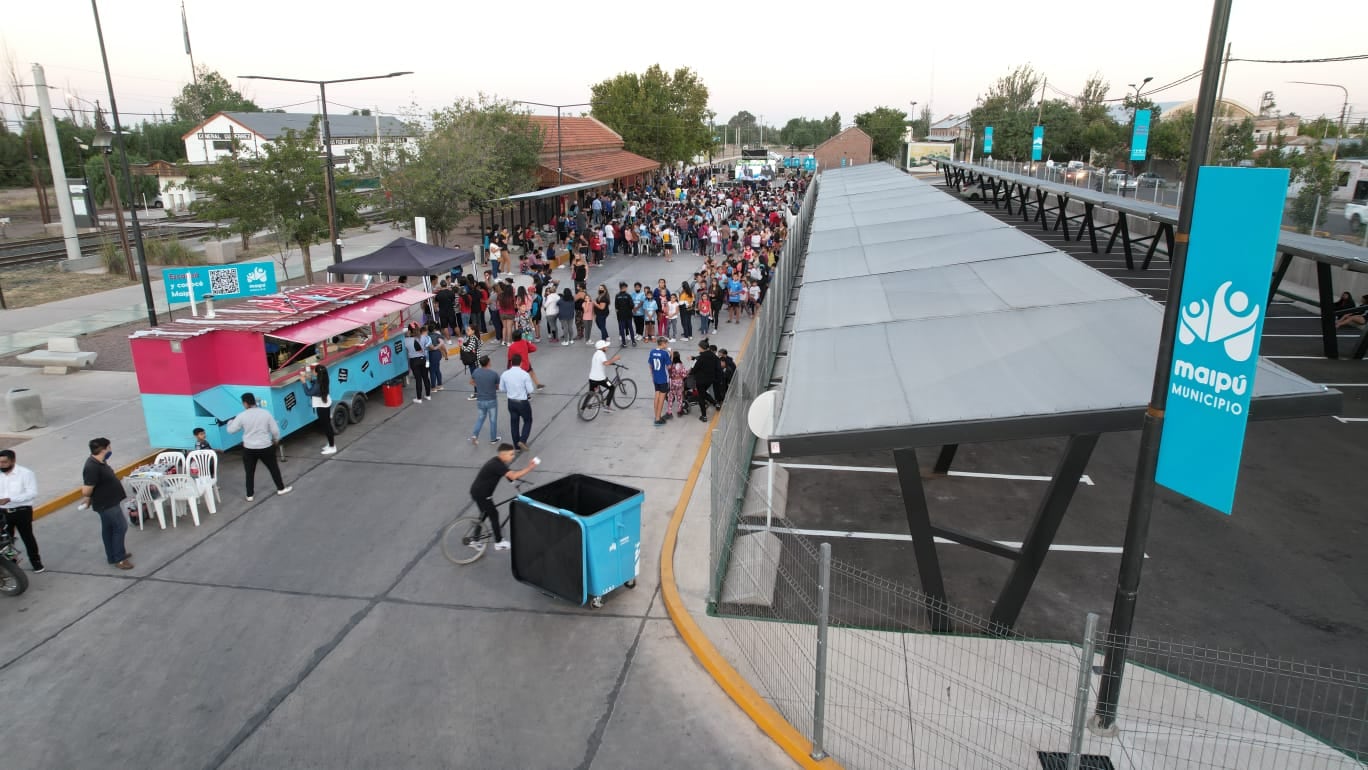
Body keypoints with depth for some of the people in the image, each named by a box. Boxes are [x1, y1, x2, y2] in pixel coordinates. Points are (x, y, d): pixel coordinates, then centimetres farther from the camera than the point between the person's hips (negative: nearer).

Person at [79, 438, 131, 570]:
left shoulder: (99, 462, 2)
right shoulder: (92, 468, -29)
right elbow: (86, 491, -27)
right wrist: (87, 499, -6)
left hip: (110, 501, 10)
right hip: (106, 503, -10)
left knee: (108, 528, 19)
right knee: (120, 527, -2)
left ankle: (112, 555, 33)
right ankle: (119, 559, 7)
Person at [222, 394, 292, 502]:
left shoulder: (242, 415, -9)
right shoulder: (265, 413, -7)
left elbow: (231, 430, 1)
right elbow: (275, 430, -3)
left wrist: (230, 422, 23)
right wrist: (276, 439, 17)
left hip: (249, 449, 0)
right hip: (265, 447, 0)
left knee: (250, 472, 12)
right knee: (274, 468, 16)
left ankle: (250, 495, 18)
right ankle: (281, 488, 25)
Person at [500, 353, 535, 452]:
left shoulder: (505, 374, -7)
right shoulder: (525, 374, -19)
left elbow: (502, 388, 4)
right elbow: (530, 390, -15)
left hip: (511, 402, 4)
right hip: (523, 402, -4)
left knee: (514, 422, 17)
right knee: (527, 421, 17)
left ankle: (517, 445, 26)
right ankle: (522, 440, 1)